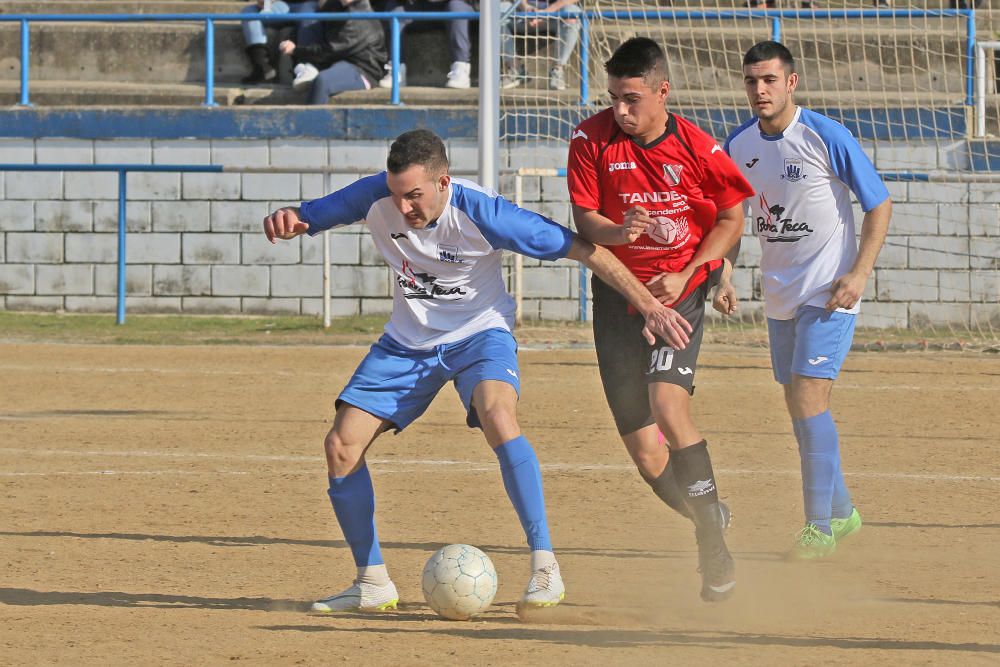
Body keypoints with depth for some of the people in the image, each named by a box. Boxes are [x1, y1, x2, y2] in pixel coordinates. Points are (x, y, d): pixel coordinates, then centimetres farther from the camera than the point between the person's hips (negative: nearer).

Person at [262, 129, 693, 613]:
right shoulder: (377, 197, -17)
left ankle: (545, 565, -27)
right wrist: (284, 223, -32)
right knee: (341, 447, -8)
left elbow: (582, 249, -21)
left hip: (479, 334, -4)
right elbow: (306, 219, -6)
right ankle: (372, 583, 10)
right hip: (408, 341, 4)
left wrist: (649, 306, -24)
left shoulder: (480, 213, -27)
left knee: (498, 417, -35)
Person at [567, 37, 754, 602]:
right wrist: (616, 232, -27)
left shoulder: (697, 147, -9)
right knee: (645, 453, 0)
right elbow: (584, 218, -4)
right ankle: (710, 518, 28)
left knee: (668, 404, -27)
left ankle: (715, 552, -18)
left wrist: (685, 275, -10)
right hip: (619, 294, 3)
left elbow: (732, 218, 2)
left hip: (679, 290, -3)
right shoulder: (592, 141, -6)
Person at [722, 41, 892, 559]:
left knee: (810, 399, -16)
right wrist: (724, 277, 3)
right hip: (779, 296, 7)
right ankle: (841, 512, 27)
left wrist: (859, 273, -18)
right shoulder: (738, 145, 2)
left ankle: (819, 527, -12)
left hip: (829, 291, -7)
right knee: (798, 408, 12)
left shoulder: (826, 137, -15)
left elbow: (880, 204, -10)